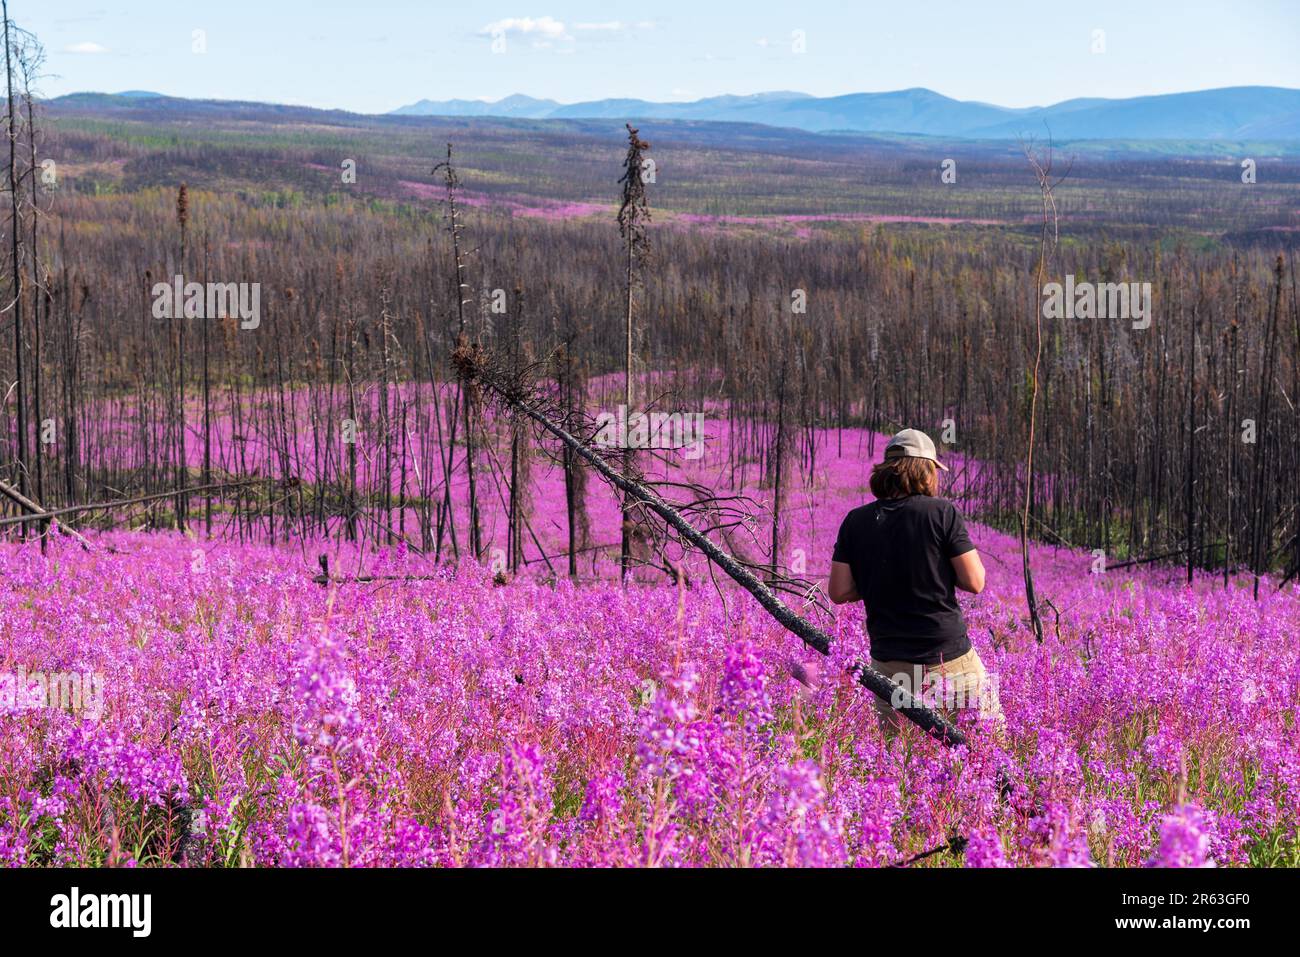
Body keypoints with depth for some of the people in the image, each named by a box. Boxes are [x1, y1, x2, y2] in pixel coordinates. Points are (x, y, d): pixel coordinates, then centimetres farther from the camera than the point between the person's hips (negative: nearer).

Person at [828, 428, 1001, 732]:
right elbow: (974, 582, -8)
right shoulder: (942, 512, -8)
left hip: (888, 663, 3)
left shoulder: (856, 522, 1)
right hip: (949, 658, -3)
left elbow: (839, 592, 0)